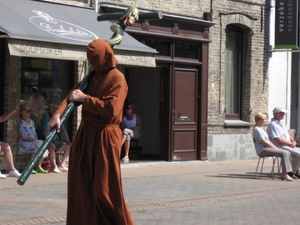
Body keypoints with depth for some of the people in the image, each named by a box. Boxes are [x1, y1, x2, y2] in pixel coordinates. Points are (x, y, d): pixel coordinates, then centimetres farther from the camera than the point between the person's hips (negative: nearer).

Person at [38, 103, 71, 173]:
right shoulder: (46, 116, -11)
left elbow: (63, 132, 17)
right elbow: (46, 131, -23)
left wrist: (68, 142, 4)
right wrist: (50, 143, -32)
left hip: (55, 141, 9)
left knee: (68, 147, 1)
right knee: (52, 147, -37)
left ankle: (62, 165, -8)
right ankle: (54, 167, -28)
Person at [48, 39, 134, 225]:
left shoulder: (117, 78, -11)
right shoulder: (93, 77, 14)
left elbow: (111, 108, -22)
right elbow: (73, 94, 5)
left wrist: (84, 98, -16)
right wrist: (58, 114, -12)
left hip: (104, 137, -8)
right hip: (86, 134, 8)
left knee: (105, 186, -4)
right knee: (82, 183, 7)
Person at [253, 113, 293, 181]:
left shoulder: (260, 129, 24)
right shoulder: (257, 130, -9)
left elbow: (268, 141, 22)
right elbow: (264, 142, -15)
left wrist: (276, 147, 8)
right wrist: (276, 148, -10)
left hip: (267, 148, 10)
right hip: (262, 150, -10)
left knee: (287, 153, -3)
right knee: (284, 153, -24)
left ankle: (284, 173, -10)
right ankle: (285, 174, -28)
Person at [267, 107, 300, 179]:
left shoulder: (281, 123, 19)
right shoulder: (272, 125, -13)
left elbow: (287, 135, 24)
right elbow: (278, 140, -21)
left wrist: (293, 141, 4)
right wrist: (290, 143, -14)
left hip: (287, 146, 11)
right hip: (280, 147, -10)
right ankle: (291, 173, -12)